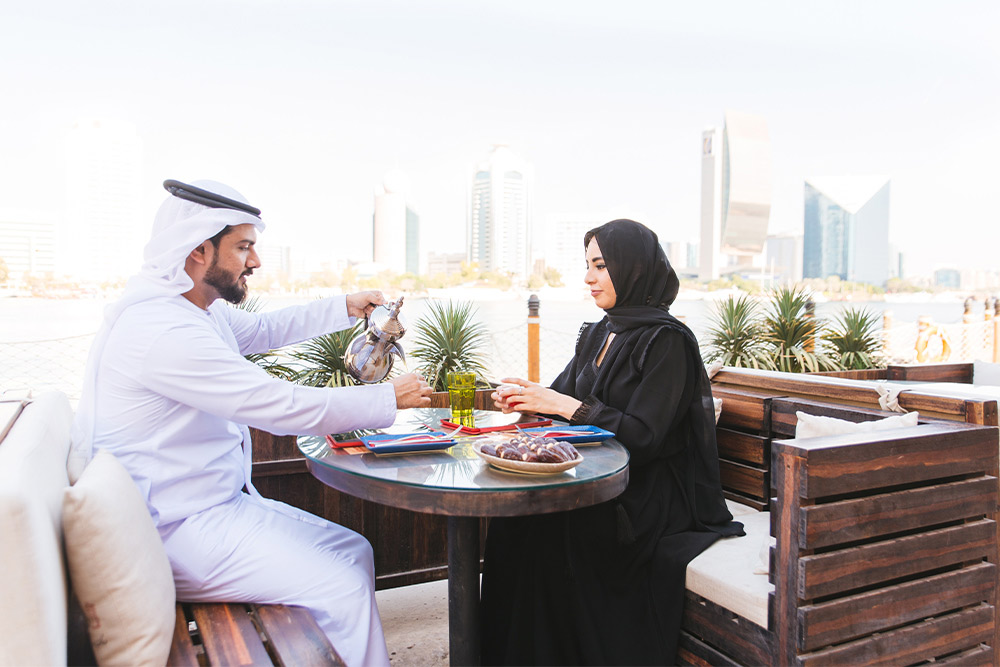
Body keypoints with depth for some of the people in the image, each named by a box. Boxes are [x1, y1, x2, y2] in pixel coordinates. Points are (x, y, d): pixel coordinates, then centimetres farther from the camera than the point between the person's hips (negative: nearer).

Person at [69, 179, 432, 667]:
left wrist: (345, 308, 15)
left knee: (354, 552, 7)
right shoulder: (162, 330, -25)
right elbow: (285, 407, -25)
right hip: (175, 531, -10)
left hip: (219, 500, 10)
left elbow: (262, 329, 25)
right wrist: (388, 398, -14)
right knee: (343, 587, -17)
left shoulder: (198, 310, 7)